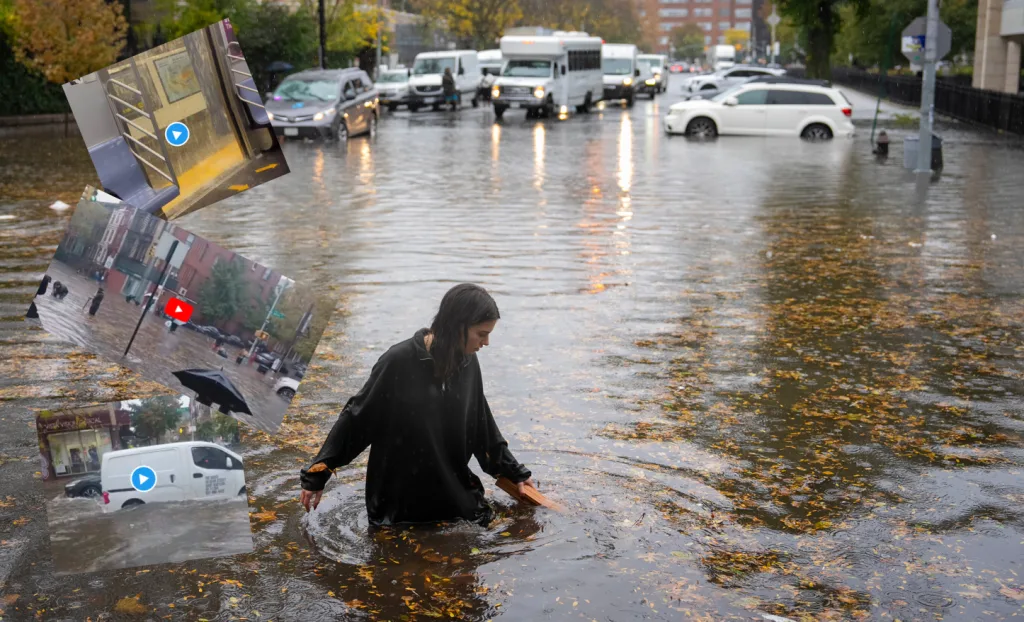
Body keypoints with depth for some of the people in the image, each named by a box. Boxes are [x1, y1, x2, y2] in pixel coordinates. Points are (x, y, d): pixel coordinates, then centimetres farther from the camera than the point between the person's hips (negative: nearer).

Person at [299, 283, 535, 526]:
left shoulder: (467, 363, -5)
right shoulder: (399, 361, -21)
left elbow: (482, 425, 9)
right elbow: (357, 417, -13)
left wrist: (513, 471, 16)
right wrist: (316, 475, -10)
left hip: (454, 494, 5)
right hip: (400, 499, -4)